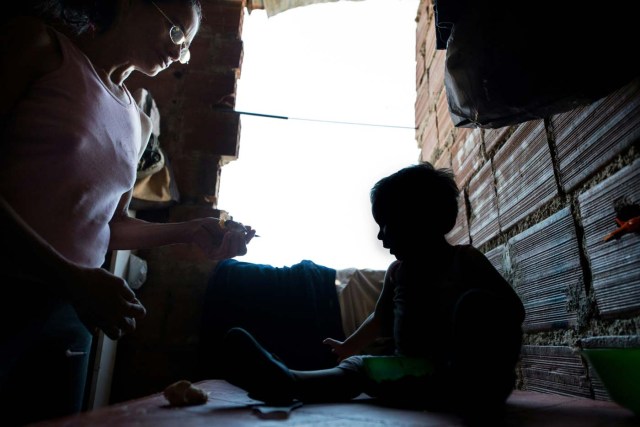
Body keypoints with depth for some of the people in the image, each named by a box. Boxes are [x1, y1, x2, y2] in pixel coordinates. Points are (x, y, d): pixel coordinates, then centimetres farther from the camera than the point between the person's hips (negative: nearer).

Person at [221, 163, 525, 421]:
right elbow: (380, 319, 27)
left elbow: (513, 312, -9)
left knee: (479, 303, -30)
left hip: (461, 375, -5)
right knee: (356, 366, -20)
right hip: (414, 373, 5)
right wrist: (346, 347, 37)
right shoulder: (397, 271, 13)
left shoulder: (465, 260, -4)